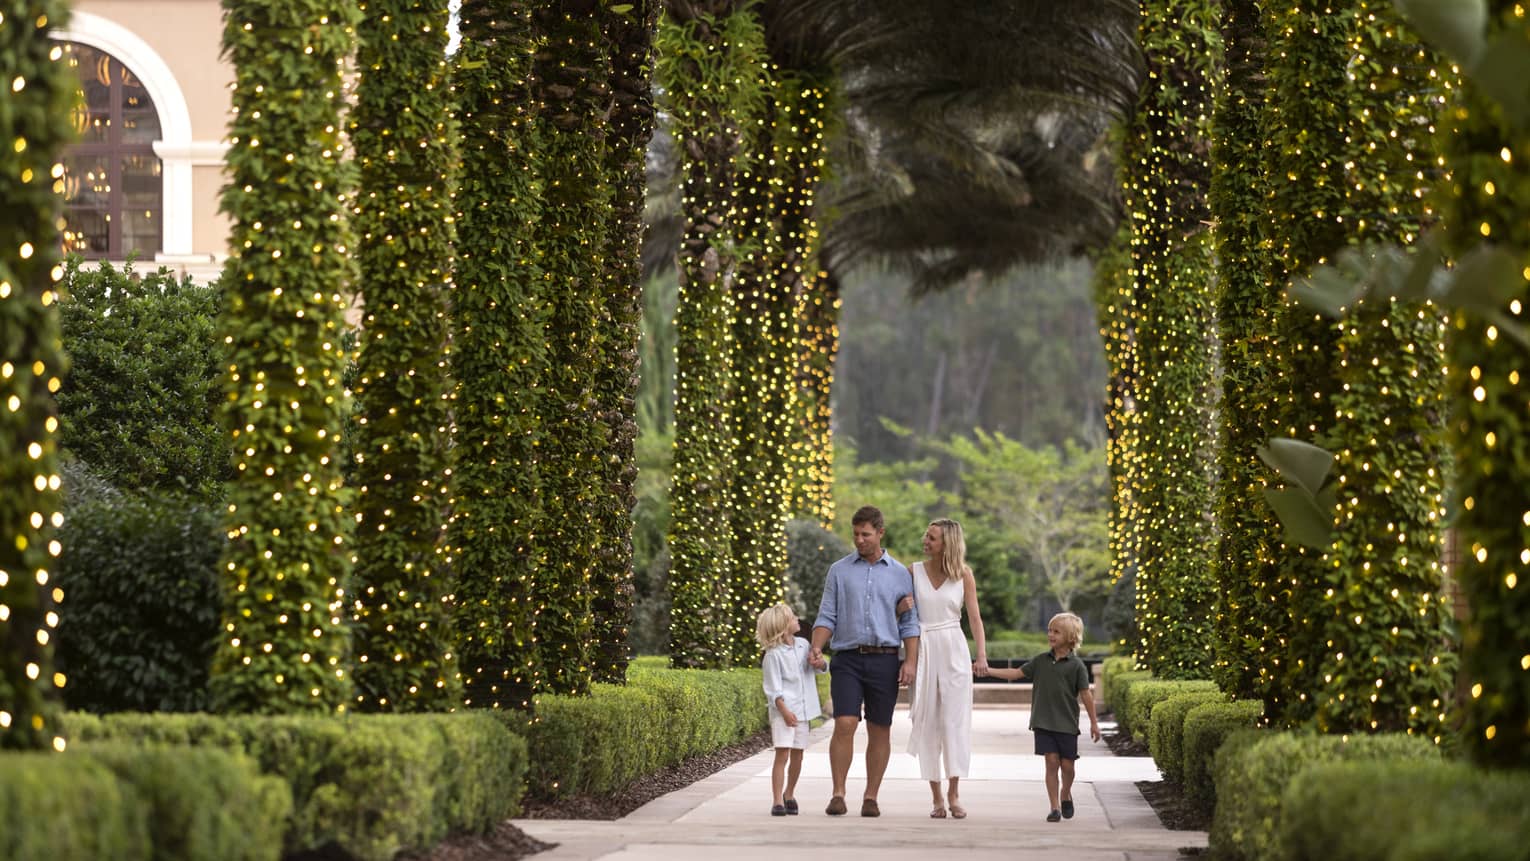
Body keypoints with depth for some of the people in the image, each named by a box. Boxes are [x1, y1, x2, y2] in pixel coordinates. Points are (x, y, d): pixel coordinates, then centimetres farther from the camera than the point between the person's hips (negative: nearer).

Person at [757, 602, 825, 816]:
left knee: (797, 756, 12)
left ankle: (789, 794, 30)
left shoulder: (803, 645, 7)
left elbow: (819, 668, 17)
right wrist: (784, 711, -22)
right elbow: (774, 688, -13)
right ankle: (777, 801, -10)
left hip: (802, 710, 6)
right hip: (783, 711, -6)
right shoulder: (774, 655, -11)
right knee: (782, 754, -10)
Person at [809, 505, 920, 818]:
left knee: (880, 730, 2)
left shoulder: (899, 574, 10)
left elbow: (909, 623, 8)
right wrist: (816, 648, -9)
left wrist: (911, 661, -3)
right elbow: (827, 616, 8)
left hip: (884, 660, 1)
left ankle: (871, 797, 8)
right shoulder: (839, 571, 10)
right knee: (845, 724, -14)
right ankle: (838, 794, -9)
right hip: (848, 659, -1)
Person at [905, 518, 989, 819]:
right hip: (923, 649, 1)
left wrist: (982, 654, -8)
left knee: (955, 718, -6)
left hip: (953, 649, -1)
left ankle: (954, 793, 1)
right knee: (927, 722, 0)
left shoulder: (963, 574, 2)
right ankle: (937, 797, 4)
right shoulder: (914, 571, 4)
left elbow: (974, 616, 2)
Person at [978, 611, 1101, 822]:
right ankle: (1055, 807, 3)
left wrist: (1094, 722, -2)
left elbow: (1085, 694, -3)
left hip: (1067, 724, -2)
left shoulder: (1076, 665, -5)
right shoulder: (1041, 660, 6)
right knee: (1052, 762, -3)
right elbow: (1017, 673, 9)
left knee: (1067, 765, 3)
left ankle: (1066, 795, 33)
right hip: (1044, 723, 2)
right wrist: (988, 671, 3)